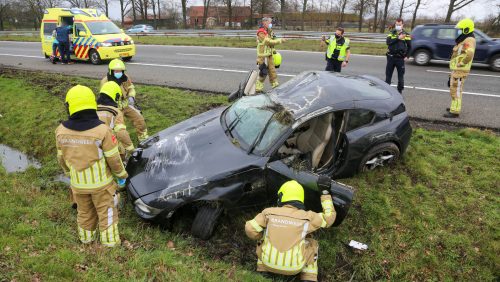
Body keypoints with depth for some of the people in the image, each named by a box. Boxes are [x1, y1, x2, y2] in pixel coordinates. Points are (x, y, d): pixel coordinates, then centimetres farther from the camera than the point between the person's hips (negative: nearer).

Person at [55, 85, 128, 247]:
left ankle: (86, 238, 46)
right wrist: (122, 174, 2)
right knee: (106, 212, 16)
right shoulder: (102, 130, -24)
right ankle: (109, 241, 29)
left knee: (84, 212, 26)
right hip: (101, 182, -4)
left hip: (78, 184, 4)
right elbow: (113, 159, -16)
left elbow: (62, 158, 2)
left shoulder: (61, 131, -12)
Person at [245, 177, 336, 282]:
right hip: (293, 267, -1)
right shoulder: (306, 217, -6)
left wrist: (261, 236, 18)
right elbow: (329, 218, 7)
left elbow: (250, 229, -4)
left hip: (268, 263, 1)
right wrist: (325, 193, 12)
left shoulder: (269, 213, -4)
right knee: (312, 244, 23)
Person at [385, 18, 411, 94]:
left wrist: (407, 56, -1)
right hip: (391, 57, 1)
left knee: (401, 76, 3)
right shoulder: (391, 33, 6)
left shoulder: (406, 34, 3)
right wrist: (398, 38, -20)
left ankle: (400, 91, 13)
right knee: (388, 74, 6)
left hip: (400, 58, -1)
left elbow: (409, 46, 8)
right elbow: (388, 42, -12)